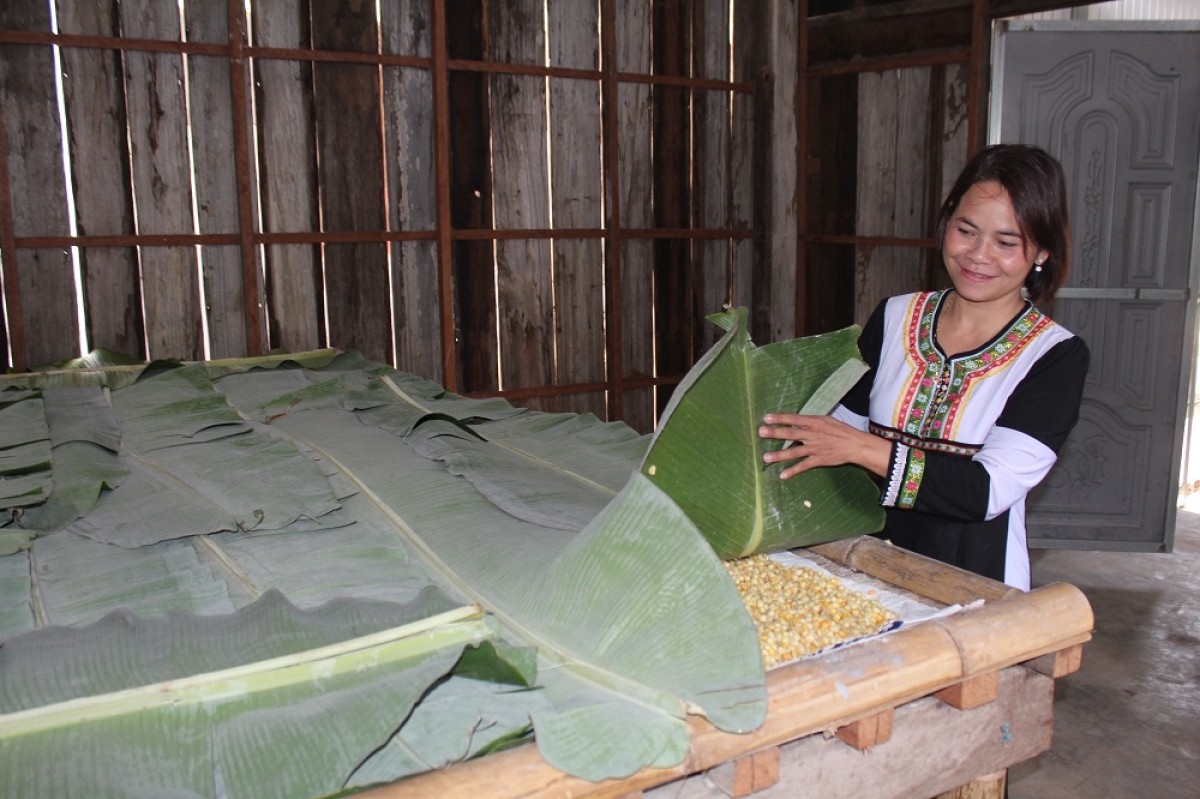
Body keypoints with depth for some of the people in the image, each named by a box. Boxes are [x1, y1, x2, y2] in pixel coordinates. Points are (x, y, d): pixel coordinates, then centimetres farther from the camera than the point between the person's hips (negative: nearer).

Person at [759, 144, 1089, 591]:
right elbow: (841, 427, 11)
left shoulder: (1056, 356, -4)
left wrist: (863, 448, -24)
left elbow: (990, 491, -15)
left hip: (975, 583, -2)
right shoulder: (893, 318, 6)